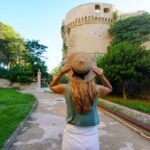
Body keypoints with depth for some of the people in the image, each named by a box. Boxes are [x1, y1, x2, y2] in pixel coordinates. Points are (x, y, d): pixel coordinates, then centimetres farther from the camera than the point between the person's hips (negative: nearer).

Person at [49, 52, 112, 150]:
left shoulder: (66, 89, -15)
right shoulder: (97, 89, -14)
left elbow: (52, 86, 9)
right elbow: (110, 88, 11)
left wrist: (60, 73, -7)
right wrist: (101, 76, -6)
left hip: (72, 136, 0)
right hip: (91, 137, 1)